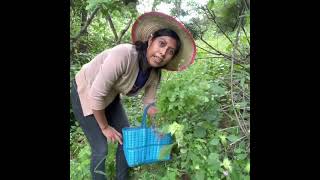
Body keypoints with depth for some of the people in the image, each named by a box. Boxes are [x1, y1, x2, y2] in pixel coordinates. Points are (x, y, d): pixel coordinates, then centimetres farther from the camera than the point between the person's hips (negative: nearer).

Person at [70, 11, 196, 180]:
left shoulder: (155, 74, -15)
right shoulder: (124, 55, -37)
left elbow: (150, 103, 0)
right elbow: (96, 95, -31)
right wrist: (105, 127, -17)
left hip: (110, 97, 6)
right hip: (85, 94, -6)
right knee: (101, 149, -6)